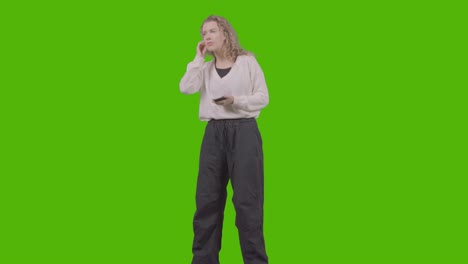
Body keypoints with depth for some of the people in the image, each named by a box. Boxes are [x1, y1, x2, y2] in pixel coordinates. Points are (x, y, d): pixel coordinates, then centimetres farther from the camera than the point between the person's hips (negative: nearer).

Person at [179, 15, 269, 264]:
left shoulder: (247, 61, 2)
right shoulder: (205, 68, 13)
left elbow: (263, 97, -1)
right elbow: (186, 88, -5)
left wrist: (236, 101, -16)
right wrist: (198, 58, 0)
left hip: (243, 131, -4)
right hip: (214, 133, 4)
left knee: (246, 199, -4)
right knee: (207, 197, 4)